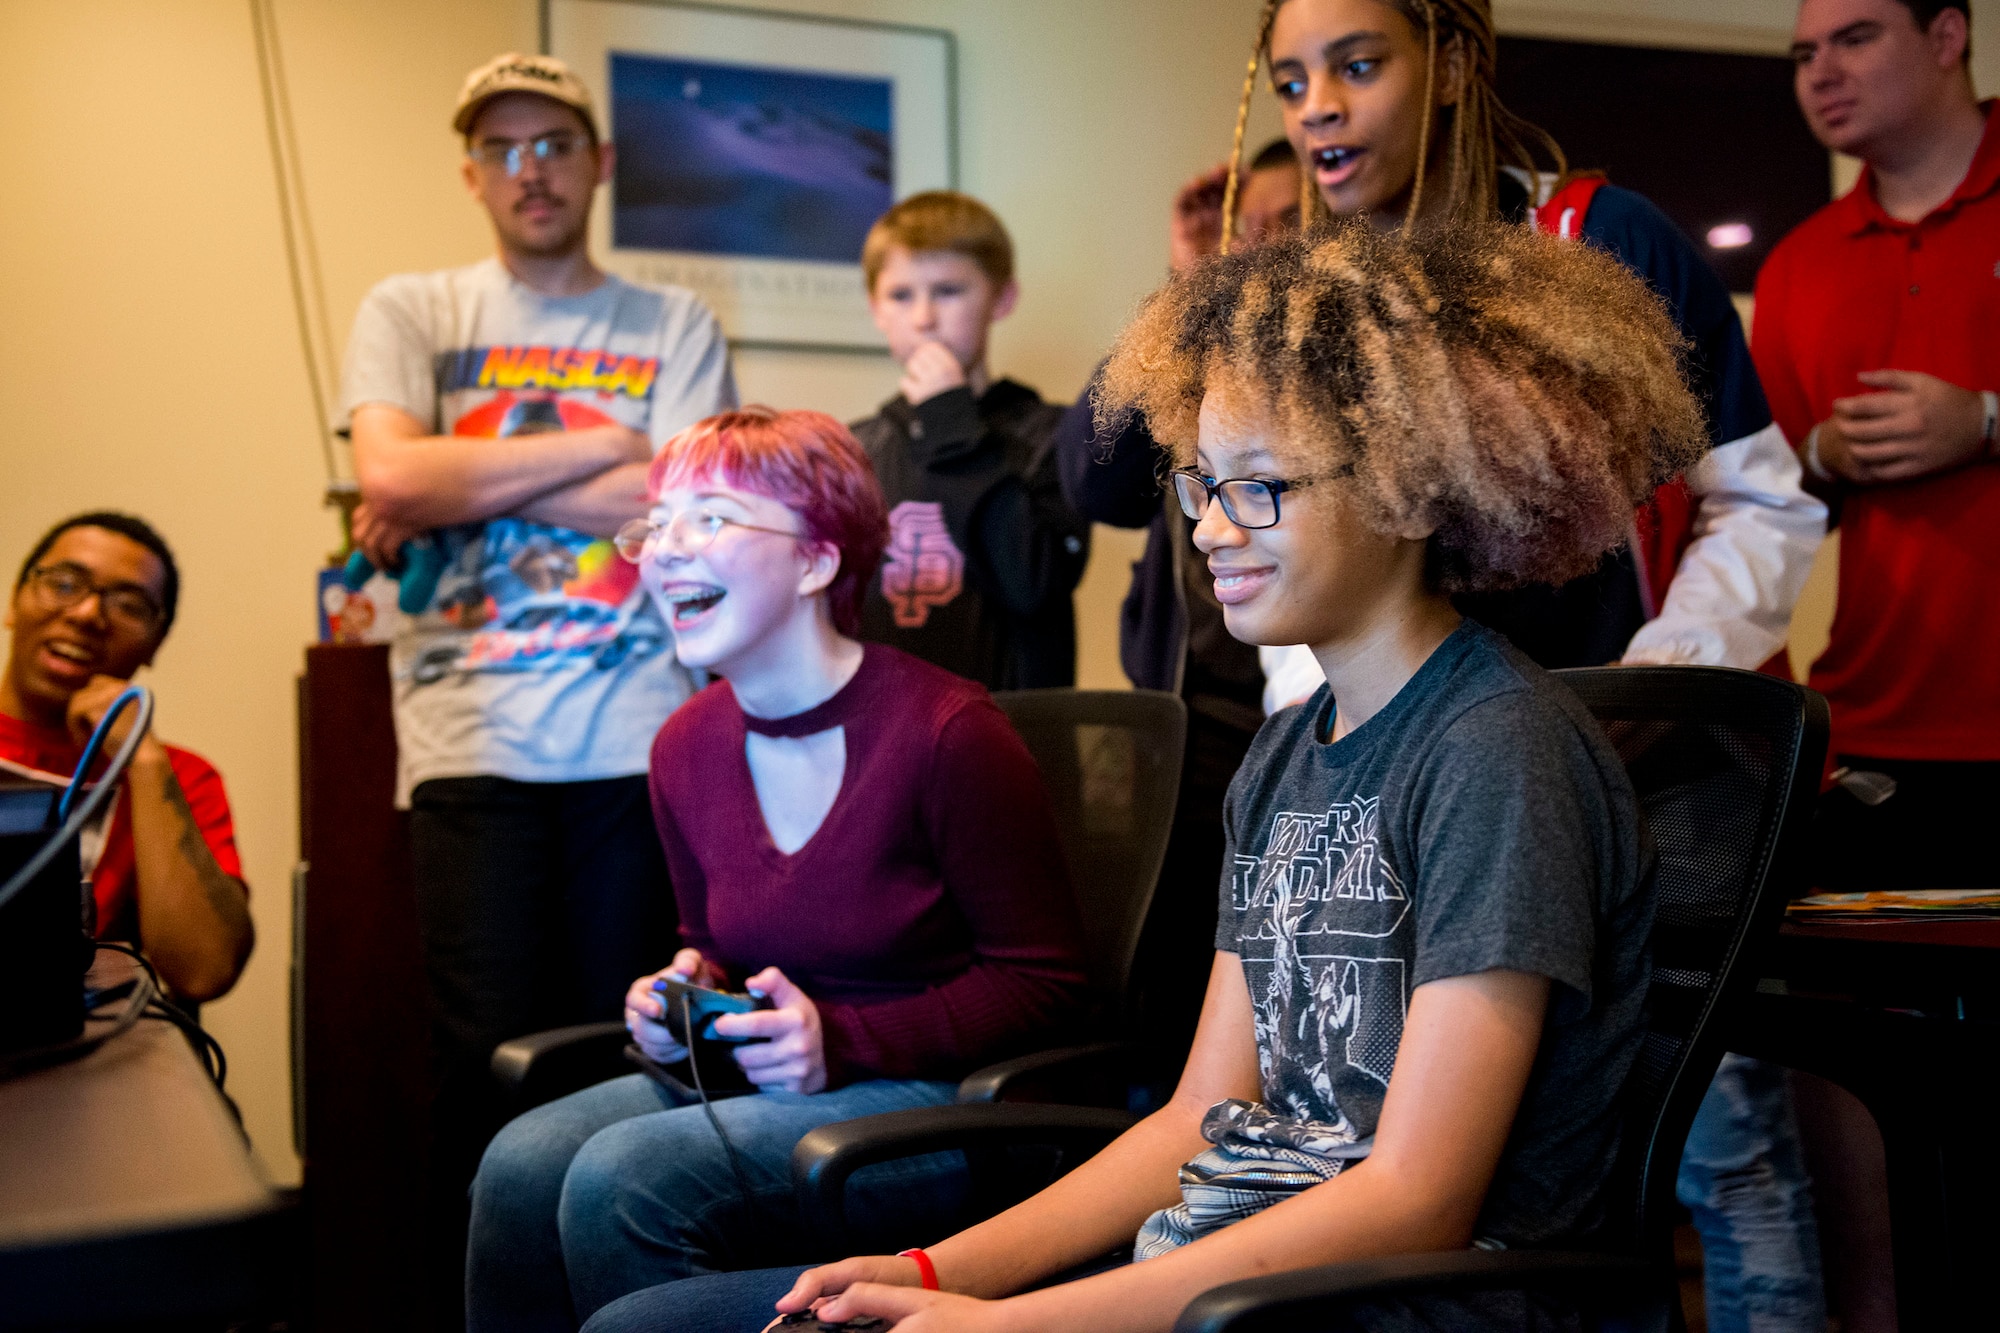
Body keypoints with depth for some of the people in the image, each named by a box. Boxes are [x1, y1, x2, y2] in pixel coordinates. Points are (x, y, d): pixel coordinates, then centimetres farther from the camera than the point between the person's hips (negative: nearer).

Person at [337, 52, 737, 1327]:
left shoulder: (674, 325, 10)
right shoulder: (410, 312, 11)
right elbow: (394, 476, -7)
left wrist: (461, 490, -5)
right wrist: (603, 448, -3)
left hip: (641, 739, 0)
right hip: (475, 741, 0)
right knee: (491, 1065, -1)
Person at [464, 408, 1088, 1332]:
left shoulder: (946, 733, -16)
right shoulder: (686, 747, 6)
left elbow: (1042, 983, -12)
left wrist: (841, 1042, -19)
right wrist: (685, 990, -1)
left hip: (939, 1094, -6)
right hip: (755, 1079, 7)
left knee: (621, 1177, -25)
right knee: (520, 1166, -17)